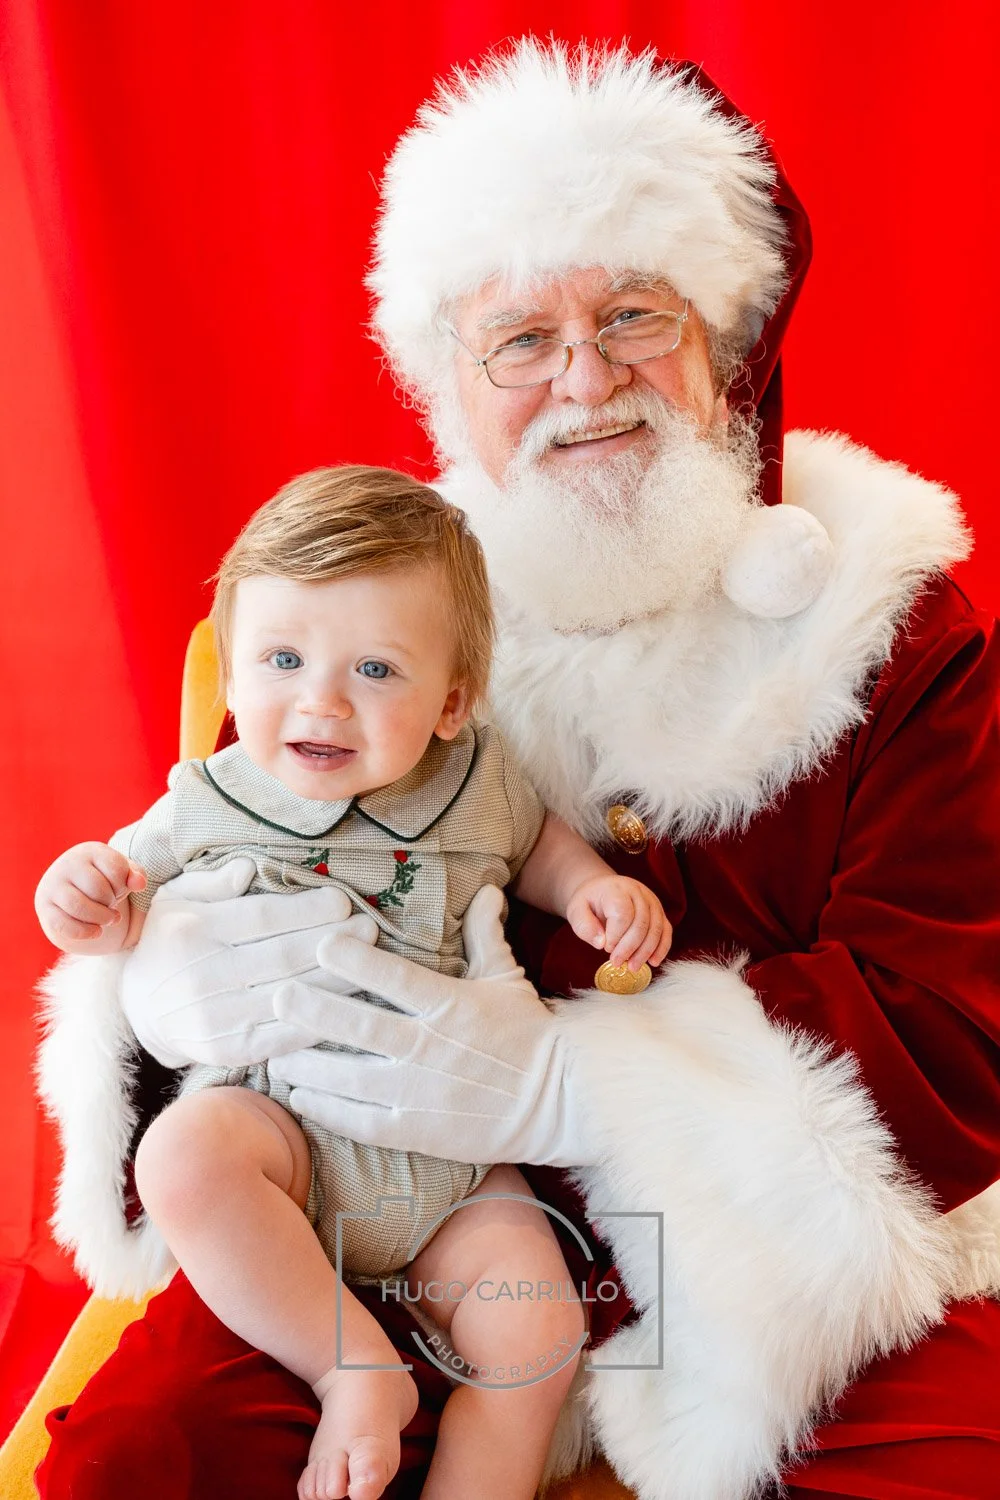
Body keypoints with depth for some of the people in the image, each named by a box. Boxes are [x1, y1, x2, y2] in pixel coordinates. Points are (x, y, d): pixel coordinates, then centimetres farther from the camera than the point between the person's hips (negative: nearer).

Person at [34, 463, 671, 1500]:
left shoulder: (478, 781, -1)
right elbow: (130, 924, 10)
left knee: (539, 1338, -13)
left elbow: (534, 843, 20)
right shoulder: (204, 807, -4)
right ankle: (356, 1367, -15)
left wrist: (594, 888, 0)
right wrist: (95, 921, -13)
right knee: (181, 1156, -32)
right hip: (275, 1114, -1)